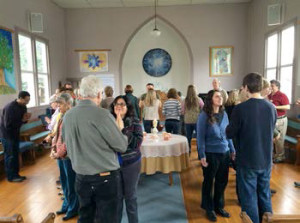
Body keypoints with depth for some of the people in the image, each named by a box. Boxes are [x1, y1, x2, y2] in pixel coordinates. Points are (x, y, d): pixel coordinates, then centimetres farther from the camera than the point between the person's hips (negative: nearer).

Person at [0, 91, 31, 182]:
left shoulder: (23, 106, -1)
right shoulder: (10, 107, -25)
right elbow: (8, 125, -27)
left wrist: (26, 118, -11)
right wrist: (22, 120, -26)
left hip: (15, 133, 8)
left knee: (15, 154, 13)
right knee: (10, 155, 0)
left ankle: (15, 174, 24)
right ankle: (11, 176, 12)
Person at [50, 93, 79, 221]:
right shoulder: (62, 117, 11)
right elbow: (56, 134, 17)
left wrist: (59, 153, -15)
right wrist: (53, 149, 6)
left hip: (69, 155, -8)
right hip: (60, 155, 8)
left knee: (71, 184, 7)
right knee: (64, 182, 20)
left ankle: (73, 209, 24)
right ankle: (67, 205, 39)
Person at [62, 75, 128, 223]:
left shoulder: (67, 115, 1)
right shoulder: (101, 114, -20)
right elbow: (122, 146, -14)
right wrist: (123, 134, 5)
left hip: (81, 178, 7)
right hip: (106, 178, -6)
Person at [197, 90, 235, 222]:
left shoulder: (224, 114, 4)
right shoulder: (204, 116, -12)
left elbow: (228, 134, 12)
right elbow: (200, 137, -12)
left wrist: (232, 150, 12)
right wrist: (202, 155, -15)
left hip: (225, 153, 5)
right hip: (210, 154, -5)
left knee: (222, 181, 16)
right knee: (208, 182, 12)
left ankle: (219, 206, 37)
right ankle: (209, 209, 31)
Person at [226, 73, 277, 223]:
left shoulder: (240, 109, -20)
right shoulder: (271, 107, -2)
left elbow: (230, 134, -11)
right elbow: (271, 131, 12)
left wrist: (232, 127, 8)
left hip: (247, 161, -5)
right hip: (266, 160, 5)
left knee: (249, 198, 9)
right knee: (265, 196, 20)